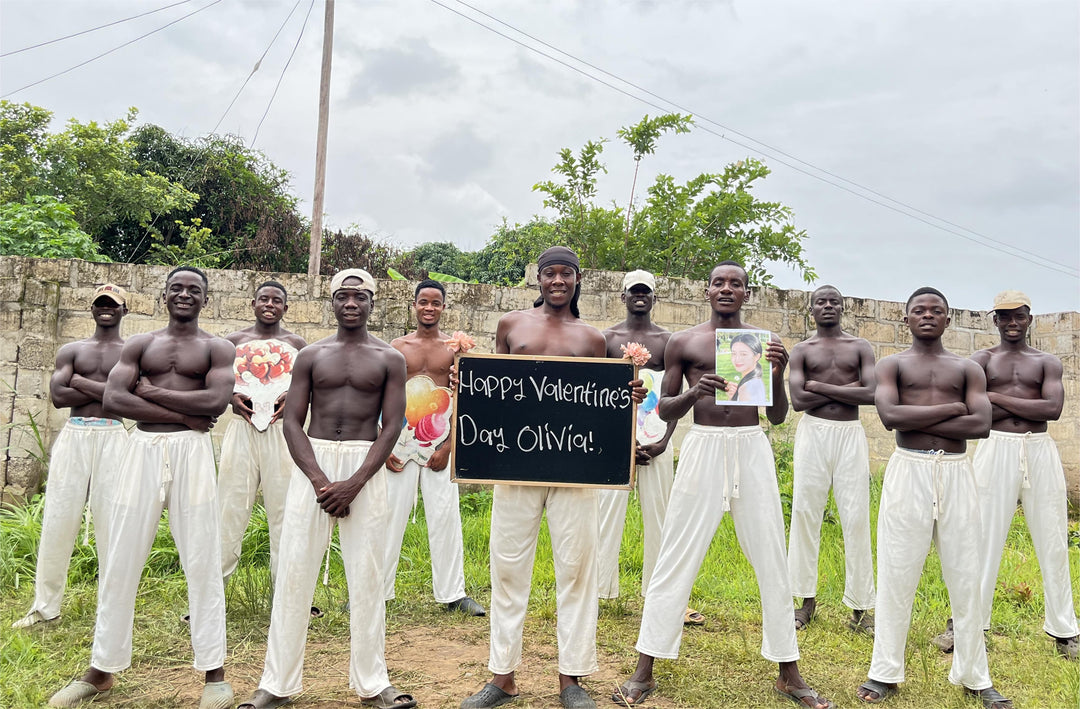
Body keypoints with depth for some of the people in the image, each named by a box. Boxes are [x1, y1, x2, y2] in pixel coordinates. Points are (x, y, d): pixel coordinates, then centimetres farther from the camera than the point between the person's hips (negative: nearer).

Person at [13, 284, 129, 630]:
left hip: (113, 437, -2)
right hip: (73, 436, 2)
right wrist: (105, 389, -6)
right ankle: (45, 605, 15)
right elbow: (58, 395, -1)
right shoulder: (72, 351, 12)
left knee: (111, 520, 0)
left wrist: (80, 381, -5)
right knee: (58, 519, 3)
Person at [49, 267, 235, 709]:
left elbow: (216, 401, -11)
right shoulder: (139, 345, 12)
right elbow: (112, 400, -3)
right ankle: (102, 670, 21)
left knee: (202, 562, 0)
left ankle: (213, 672, 8)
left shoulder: (217, 349, 7)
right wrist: (183, 416, -10)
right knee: (120, 563, 7)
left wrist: (152, 393, -7)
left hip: (192, 452, -2)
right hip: (142, 450, 2)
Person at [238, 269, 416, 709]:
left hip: (365, 467, -1)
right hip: (312, 462, 1)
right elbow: (292, 423, 3)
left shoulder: (389, 359, 5)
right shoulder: (311, 356, 9)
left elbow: (391, 428, -2)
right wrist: (320, 480, -11)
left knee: (367, 576, 1)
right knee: (294, 573, 2)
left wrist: (354, 483, -13)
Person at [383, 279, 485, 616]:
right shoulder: (397, 347, 7)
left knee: (445, 517, 2)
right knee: (391, 514, 3)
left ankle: (452, 594, 12)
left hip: (440, 439, 0)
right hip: (401, 438, 1)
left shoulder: (454, 348, 4)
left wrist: (449, 446, -7)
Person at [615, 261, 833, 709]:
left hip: (752, 450, 2)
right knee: (676, 559, 0)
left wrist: (778, 374, -10)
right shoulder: (684, 343, 4)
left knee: (771, 559, 6)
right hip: (703, 448, -2)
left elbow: (778, 417, 8)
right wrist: (694, 392, -15)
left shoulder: (763, 342, 9)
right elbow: (664, 411, 4)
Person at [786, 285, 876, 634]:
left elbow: (870, 394, -7)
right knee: (805, 512, 0)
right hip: (813, 433, 0)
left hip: (850, 434, 0)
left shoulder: (860, 347, 9)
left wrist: (819, 386, -8)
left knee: (856, 517, -1)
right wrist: (844, 390, -7)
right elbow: (798, 400, -7)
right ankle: (807, 599, 12)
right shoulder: (802, 350, 7)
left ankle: (859, 607, 7)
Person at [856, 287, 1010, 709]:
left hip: (956, 473, 2)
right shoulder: (892, 366, 7)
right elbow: (890, 416, -12)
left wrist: (916, 419, -10)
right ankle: (885, 673, 13)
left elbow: (982, 425, -5)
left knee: (965, 575, 6)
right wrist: (951, 408, -8)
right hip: (909, 470, -2)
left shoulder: (968, 370, 11)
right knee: (897, 573, 2)